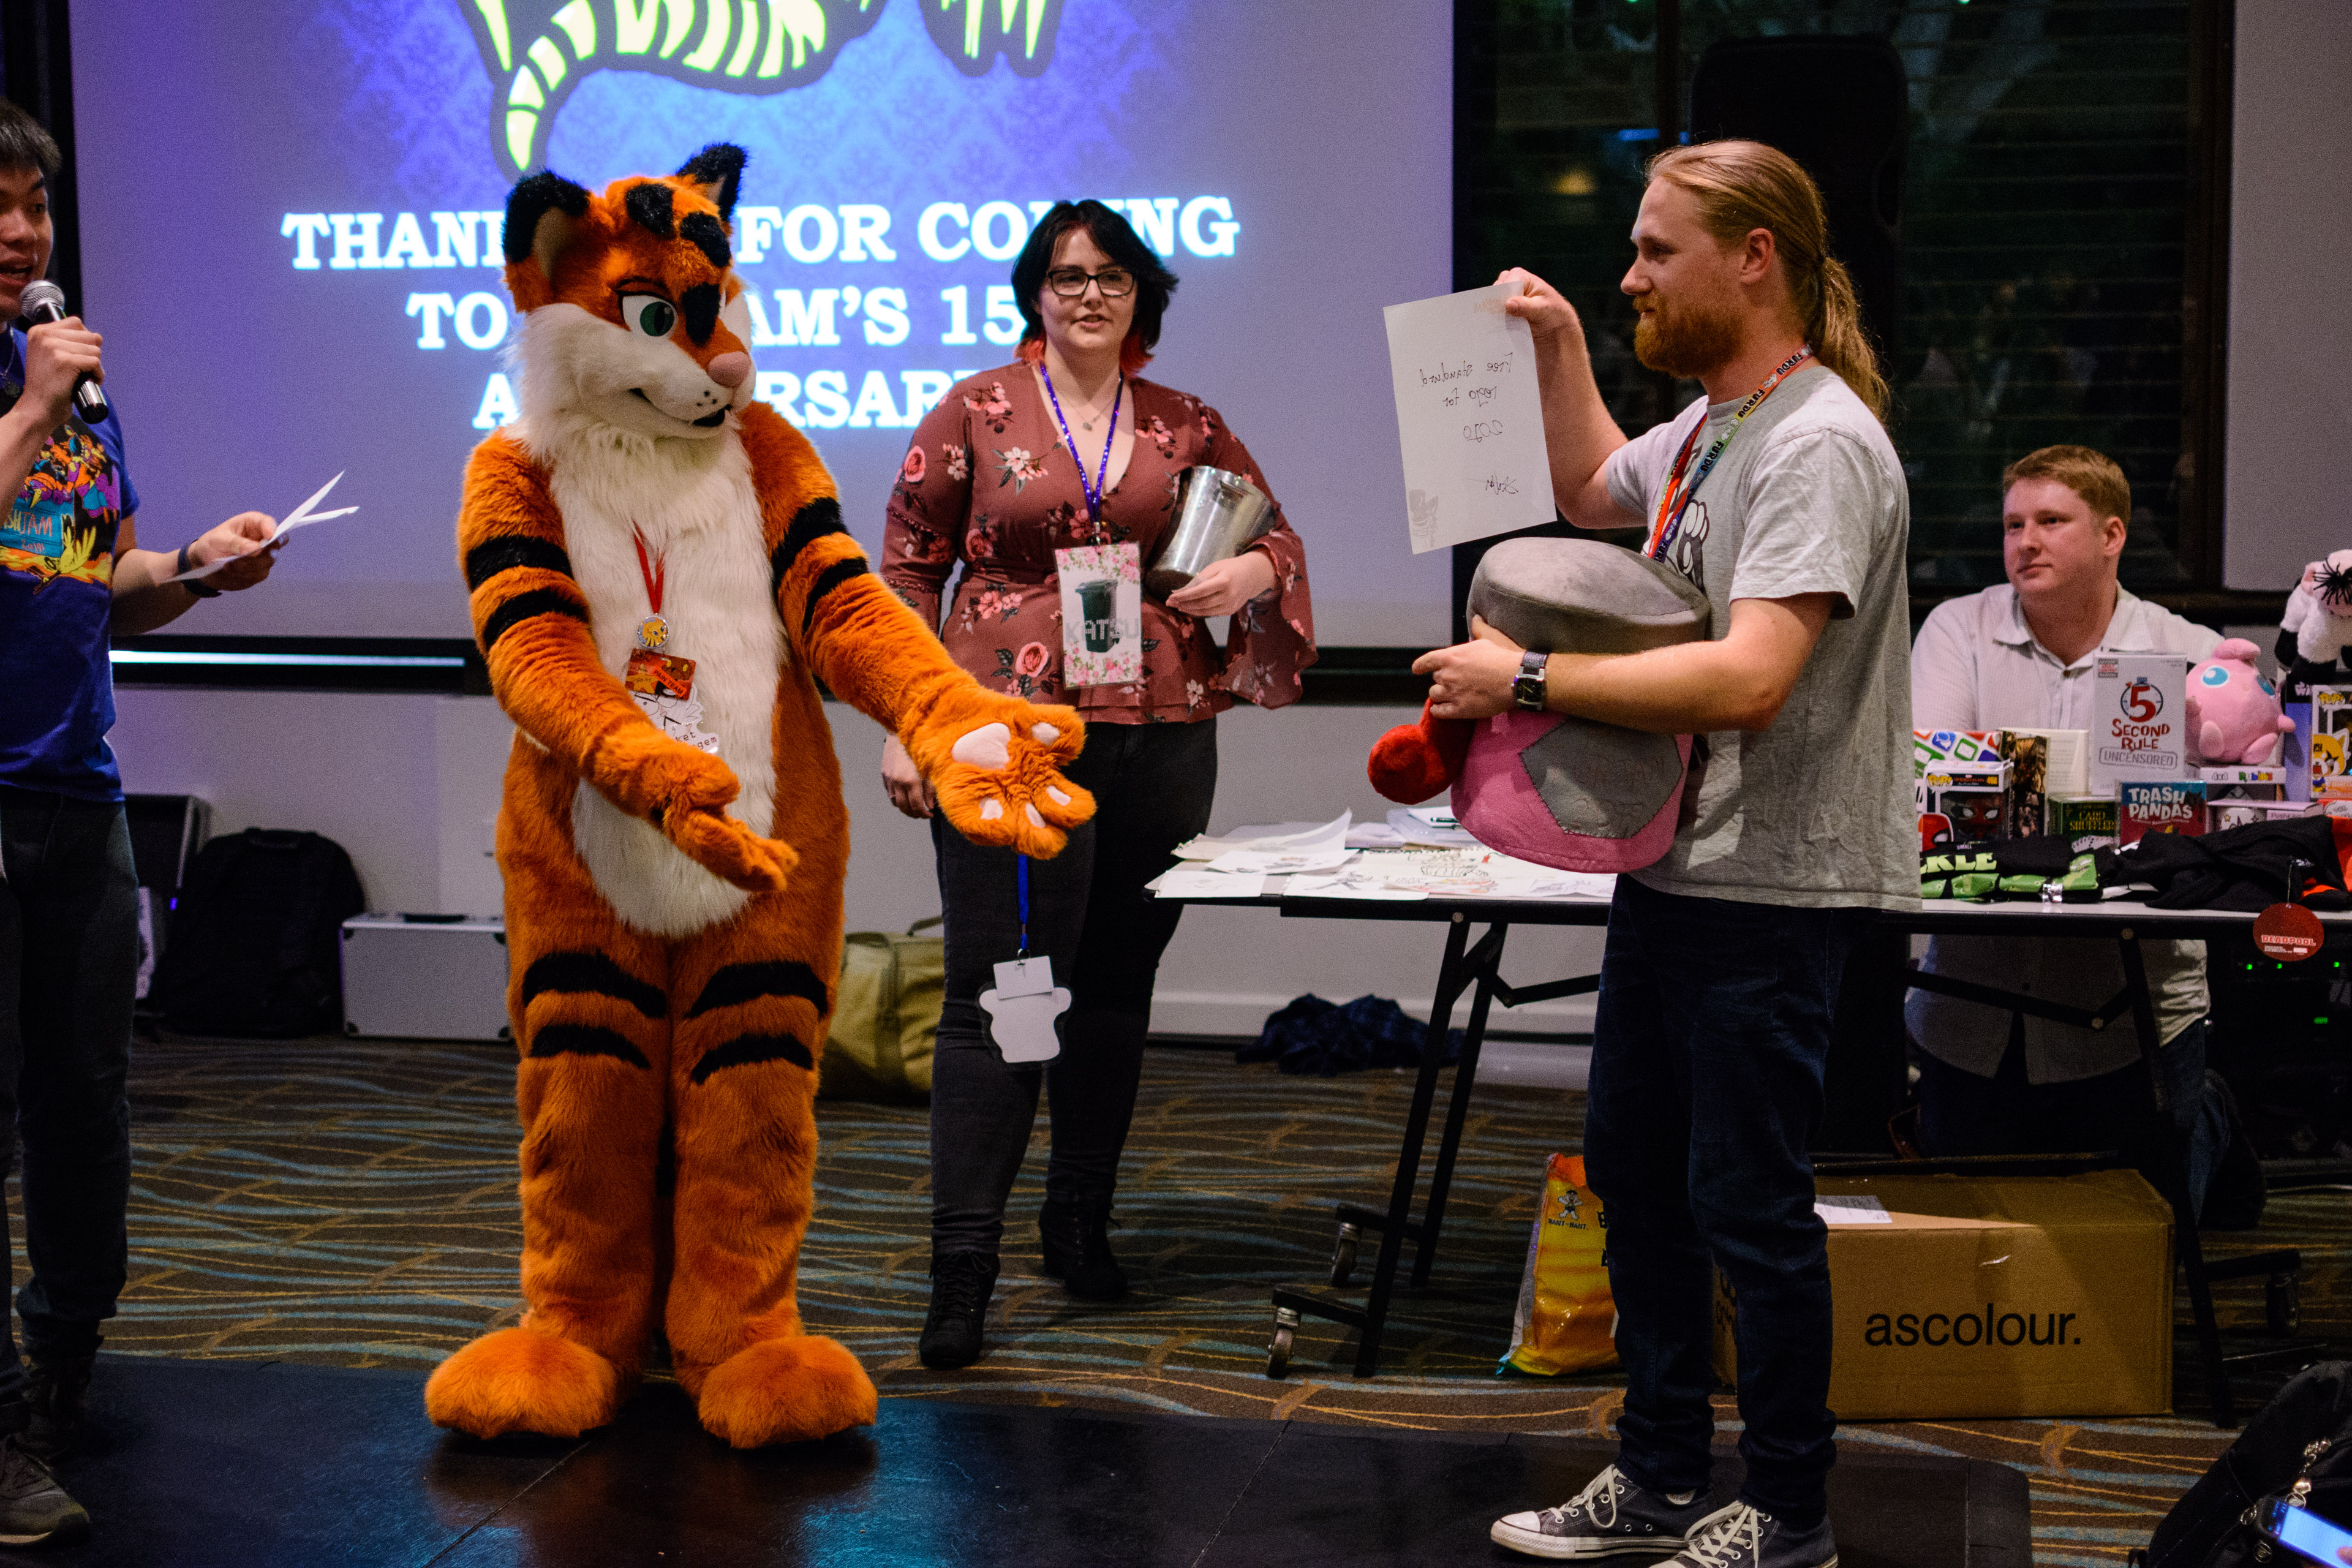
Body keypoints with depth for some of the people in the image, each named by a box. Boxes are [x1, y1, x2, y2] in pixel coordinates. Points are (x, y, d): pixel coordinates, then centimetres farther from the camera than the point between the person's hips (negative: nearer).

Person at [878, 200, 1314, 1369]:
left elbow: (1277, 534, 20)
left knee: (1117, 987, 11)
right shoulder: (974, 413, 4)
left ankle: (1081, 1221, 26)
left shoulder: (1186, 428, 11)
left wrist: (1254, 570, -4)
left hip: (1158, 737, 4)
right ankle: (961, 1270, -4)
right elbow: (906, 569, 5)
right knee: (997, 991, -7)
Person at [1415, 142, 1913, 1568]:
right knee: (1636, 1170, 17)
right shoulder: (1710, 421, 12)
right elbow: (1593, 489, 34)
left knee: (1749, 1201, -1)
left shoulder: (1819, 446, -19)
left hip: (1773, 887, -10)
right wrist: (1560, 345, 21)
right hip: (1669, 860, 10)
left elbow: (1747, 679, -30)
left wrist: (1527, 679, -25)